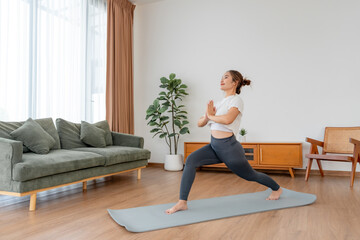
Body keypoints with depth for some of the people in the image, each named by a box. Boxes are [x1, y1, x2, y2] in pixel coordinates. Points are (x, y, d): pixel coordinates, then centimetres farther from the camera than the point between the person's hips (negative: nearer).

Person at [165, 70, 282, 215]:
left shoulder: (236, 100, -10)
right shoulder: (219, 103, 13)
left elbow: (227, 119, -32)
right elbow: (200, 124, 11)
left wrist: (211, 116, -14)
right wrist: (206, 117, -11)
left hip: (229, 147, -6)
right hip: (214, 146, 7)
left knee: (250, 175, 15)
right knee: (191, 160, -18)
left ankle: (277, 189, 46)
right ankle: (182, 203, -16)